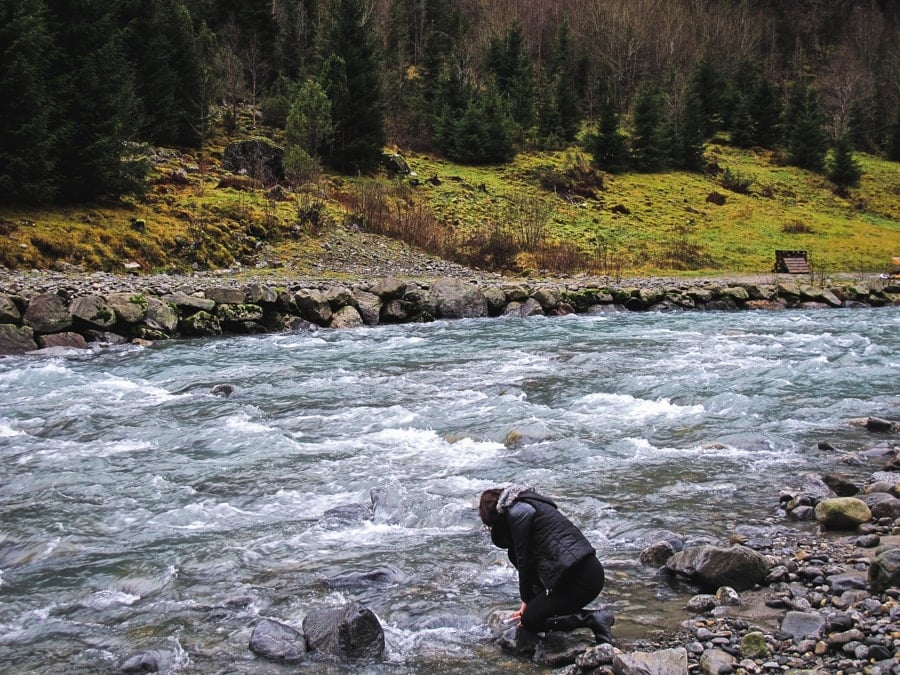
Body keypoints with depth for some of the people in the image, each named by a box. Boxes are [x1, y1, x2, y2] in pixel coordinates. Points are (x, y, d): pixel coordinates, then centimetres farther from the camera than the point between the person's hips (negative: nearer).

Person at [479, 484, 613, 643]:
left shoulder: (517, 512, -5)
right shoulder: (528, 505, 24)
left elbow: (523, 558, -2)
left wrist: (526, 599, 10)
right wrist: (529, 601, 27)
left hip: (578, 576, -10)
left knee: (530, 621, 0)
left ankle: (592, 619, -8)